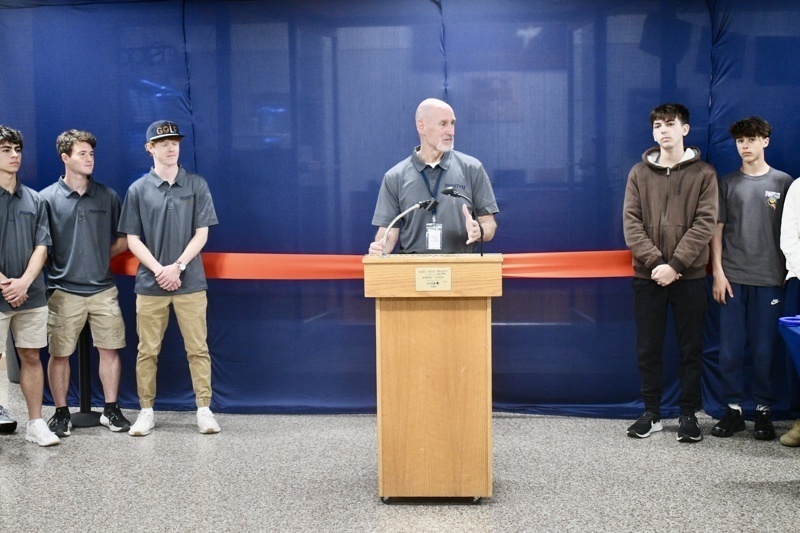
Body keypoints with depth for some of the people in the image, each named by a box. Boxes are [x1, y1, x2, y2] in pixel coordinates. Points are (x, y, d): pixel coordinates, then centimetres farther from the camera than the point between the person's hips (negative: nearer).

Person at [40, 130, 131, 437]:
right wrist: (58, 265, -6)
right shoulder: (47, 198, -2)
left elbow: (122, 241, 12)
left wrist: (100, 256, 4)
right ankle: (61, 413, 19)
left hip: (103, 289, 2)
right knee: (60, 354, 5)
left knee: (109, 350, 6)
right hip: (63, 292, -2)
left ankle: (111, 410, 19)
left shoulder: (107, 197, 6)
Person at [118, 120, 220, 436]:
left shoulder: (196, 185, 3)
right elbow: (132, 239, 2)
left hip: (190, 282, 0)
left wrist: (177, 267, -11)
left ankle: (204, 409, 11)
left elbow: (201, 234, 0)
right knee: (147, 351, 6)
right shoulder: (138, 190, 4)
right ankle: (146, 411, 17)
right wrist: (159, 270, -10)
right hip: (150, 283, 1)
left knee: (198, 349, 3)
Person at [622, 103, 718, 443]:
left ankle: (688, 414, 17)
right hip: (647, 276, 2)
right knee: (648, 349, 7)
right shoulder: (639, 173, 7)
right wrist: (654, 262, -14)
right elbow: (631, 222, -1)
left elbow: (705, 223, -7)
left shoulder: (703, 173, 1)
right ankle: (652, 413, 18)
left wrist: (674, 265, -16)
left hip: (690, 277, -1)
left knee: (690, 349, 6)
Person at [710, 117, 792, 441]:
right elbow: (717, 229, 6)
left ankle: (763, 410, 15)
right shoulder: (728, 183, 8)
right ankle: (733, 409, 13)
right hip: (732, 278, 1)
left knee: (764, 350, 3)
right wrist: (717, 272, -2)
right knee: (730, 350, 3)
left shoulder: (783, 182, 5)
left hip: (769, 279, -1)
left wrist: (787, 273, -1)